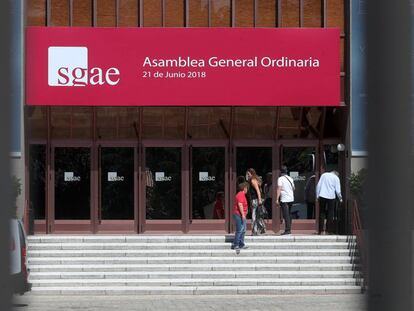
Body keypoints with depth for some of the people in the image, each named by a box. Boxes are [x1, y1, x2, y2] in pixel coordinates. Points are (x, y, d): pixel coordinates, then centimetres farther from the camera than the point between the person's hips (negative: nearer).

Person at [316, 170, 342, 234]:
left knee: (322, 213, 7)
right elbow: (338, 190, 0)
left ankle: (320, 230, 1)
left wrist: (317, 195, 8)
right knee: (330, 214, 6)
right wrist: (340, 198, 13)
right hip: (331, 197, -1)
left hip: (322, 196, 2)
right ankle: (328, 230, 4)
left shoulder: (323, 175, 11)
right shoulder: (336, 178, 4)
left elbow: (318, 185, 5)